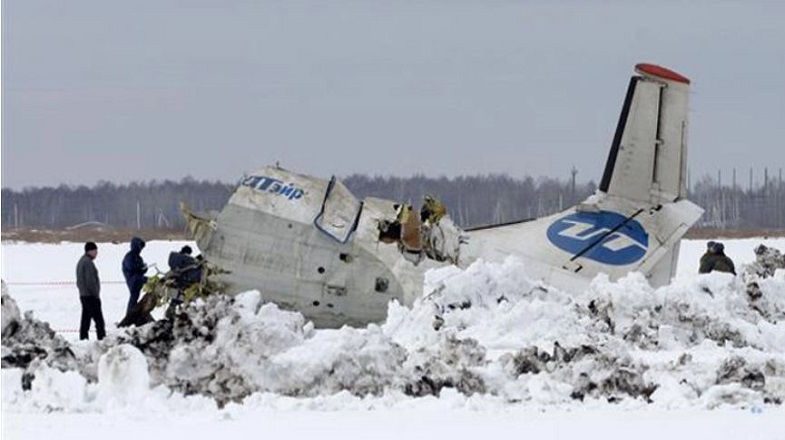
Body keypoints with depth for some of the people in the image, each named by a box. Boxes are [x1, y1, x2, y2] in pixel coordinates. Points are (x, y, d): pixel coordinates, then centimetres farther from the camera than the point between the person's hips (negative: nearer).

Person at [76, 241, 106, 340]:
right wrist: (96, 294, -14)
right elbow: (90, 281, -21)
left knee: (86, 317, 11)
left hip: (83, 294, 10)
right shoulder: (88, 262, -16)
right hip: (91, 295, -10)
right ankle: (102, 337, -11)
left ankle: (83, 337, 10)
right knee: (98, 318, -8)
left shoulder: (81, 261, 16)